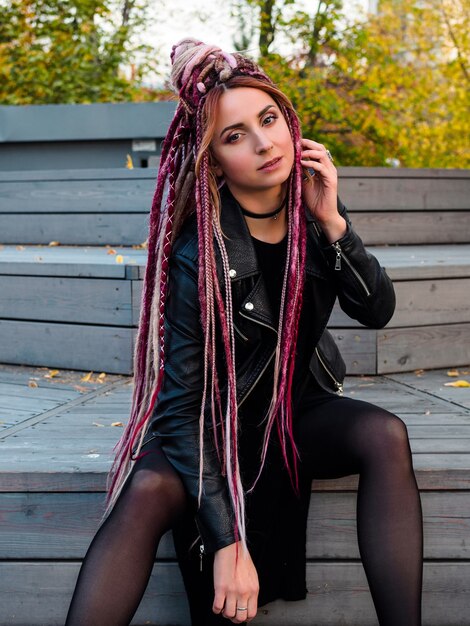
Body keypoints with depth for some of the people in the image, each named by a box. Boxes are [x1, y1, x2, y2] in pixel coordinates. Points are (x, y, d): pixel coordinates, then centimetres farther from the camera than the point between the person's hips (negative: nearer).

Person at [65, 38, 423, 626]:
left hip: (300, 406, 4)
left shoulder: (314, 211, -6)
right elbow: (182, 401, -24)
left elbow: (376, 311, -7)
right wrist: (227, 541, -31)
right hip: (216, 420, -4)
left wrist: (331, 222, -23)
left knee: (385, 436, -28)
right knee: (149, 491, -35)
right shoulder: (200, 252, -22)